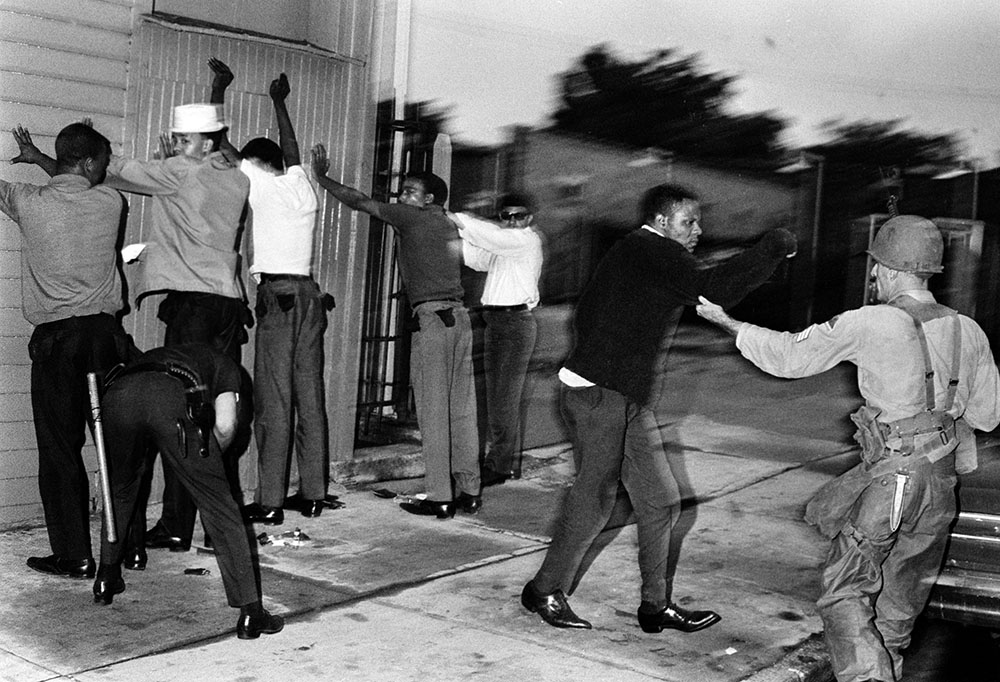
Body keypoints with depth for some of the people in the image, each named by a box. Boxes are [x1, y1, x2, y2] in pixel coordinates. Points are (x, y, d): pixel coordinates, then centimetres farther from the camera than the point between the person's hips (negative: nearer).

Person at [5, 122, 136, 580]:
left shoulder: (30, 203, -5)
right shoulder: (109, 203, 1)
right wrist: (39, 158, 34)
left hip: (56, 340, -2)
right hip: (106, 334, 3)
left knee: (60, 451, 4)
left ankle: (74, 556, 6)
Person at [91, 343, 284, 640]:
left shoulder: (149, 357, 47)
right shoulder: (223, 363, 35)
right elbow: (225, 426, 15)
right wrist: (206, 459, 36)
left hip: (116, 395, 4)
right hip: (174, 401, -4)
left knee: (120, 493, 32)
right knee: (220, 508, 7)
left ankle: (106, 582, 45)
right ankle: (250, 613, 8)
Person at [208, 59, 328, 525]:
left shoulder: (260, 184, 0)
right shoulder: (301, 185, 15)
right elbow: (291, 150, 34)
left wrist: (219, 89, 18)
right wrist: (279, 102, 48)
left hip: (277, 294, -6)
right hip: (309, 293, 6)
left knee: (273, 401, -7)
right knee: (310, 397, 7)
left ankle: (270, 501, -6)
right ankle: (313, 494, 10)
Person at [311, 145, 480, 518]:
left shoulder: (411, 217, 0)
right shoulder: (450, 226, 20)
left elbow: (359, 201, 5)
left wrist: (321, 177, 16)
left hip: (431, 317, -7)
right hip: (459, 315, 7)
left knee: (433, 410, -4)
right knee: (461, 408, 8)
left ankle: (440, 497, -3)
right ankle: (469, 491, 12)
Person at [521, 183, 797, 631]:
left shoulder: (633, 253, 19)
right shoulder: (653, 251, -12)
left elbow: (585, 313, 21)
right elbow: (712, 288, -25)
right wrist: (775, 246, -16)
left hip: (628, 400, 10)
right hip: (599, 395, -10)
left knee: (660, 500, 10)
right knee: (594, 501, -1)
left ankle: (656, 606, 19)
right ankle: (545, 591, 17)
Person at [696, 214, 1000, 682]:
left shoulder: (868, 324, -13)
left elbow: (789, 357, -3)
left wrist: (727, 323, 9)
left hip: (889, 476, -6)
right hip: (941, 483, 6)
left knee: (844, 592, 2)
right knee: (901, 599, 21)